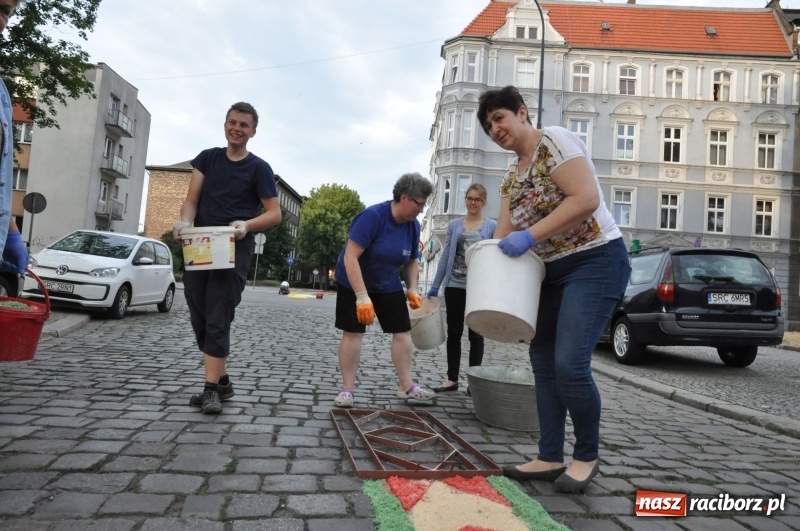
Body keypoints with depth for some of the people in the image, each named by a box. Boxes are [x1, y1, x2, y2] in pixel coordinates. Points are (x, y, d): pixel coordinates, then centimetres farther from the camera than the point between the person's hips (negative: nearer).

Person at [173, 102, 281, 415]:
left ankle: (211, 388, -1)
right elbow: (192, 199, 5)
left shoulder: (258, 168, 1)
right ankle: (222, 381, 21)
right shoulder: (207, 158, 12)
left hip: (234, 249, -5)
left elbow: (274, 214, -3)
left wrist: (247, 225, -22)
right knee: (200, 319, 8)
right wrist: (185, 221, -17)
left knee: (218, 319, -8)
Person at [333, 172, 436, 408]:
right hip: (354, 282, -6)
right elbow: (350, 257, -31)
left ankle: (406, 386, 11)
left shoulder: (413, 226, -7)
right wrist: (362, 297, -36)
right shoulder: (372, 216, -27)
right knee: (353, 333, -6)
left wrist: (412, 289, -6)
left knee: (403, 332, 2)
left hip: (388, 285, 6)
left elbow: (412, 262, 9)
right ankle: (347, 389, 5)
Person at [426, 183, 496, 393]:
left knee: (476, 334, 6)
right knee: (453, 332, 8)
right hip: (454, 286, 2)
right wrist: (434, 286, 5)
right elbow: (445, 257, 9)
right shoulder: (454, 225, 8)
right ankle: (452, 379, 17)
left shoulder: (492, 226, 2)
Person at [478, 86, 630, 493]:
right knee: (543, 360, 6)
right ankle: (550, 458, 16)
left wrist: (529, 237, -25)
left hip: (595, 260, -9)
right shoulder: (511, 176, 14)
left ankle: (587, 456, 7)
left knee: (569, 363, -16)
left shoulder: (554, 141, -9)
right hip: (552, 270, 9)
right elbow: (505, 232, 9)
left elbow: (586, 198, -22)